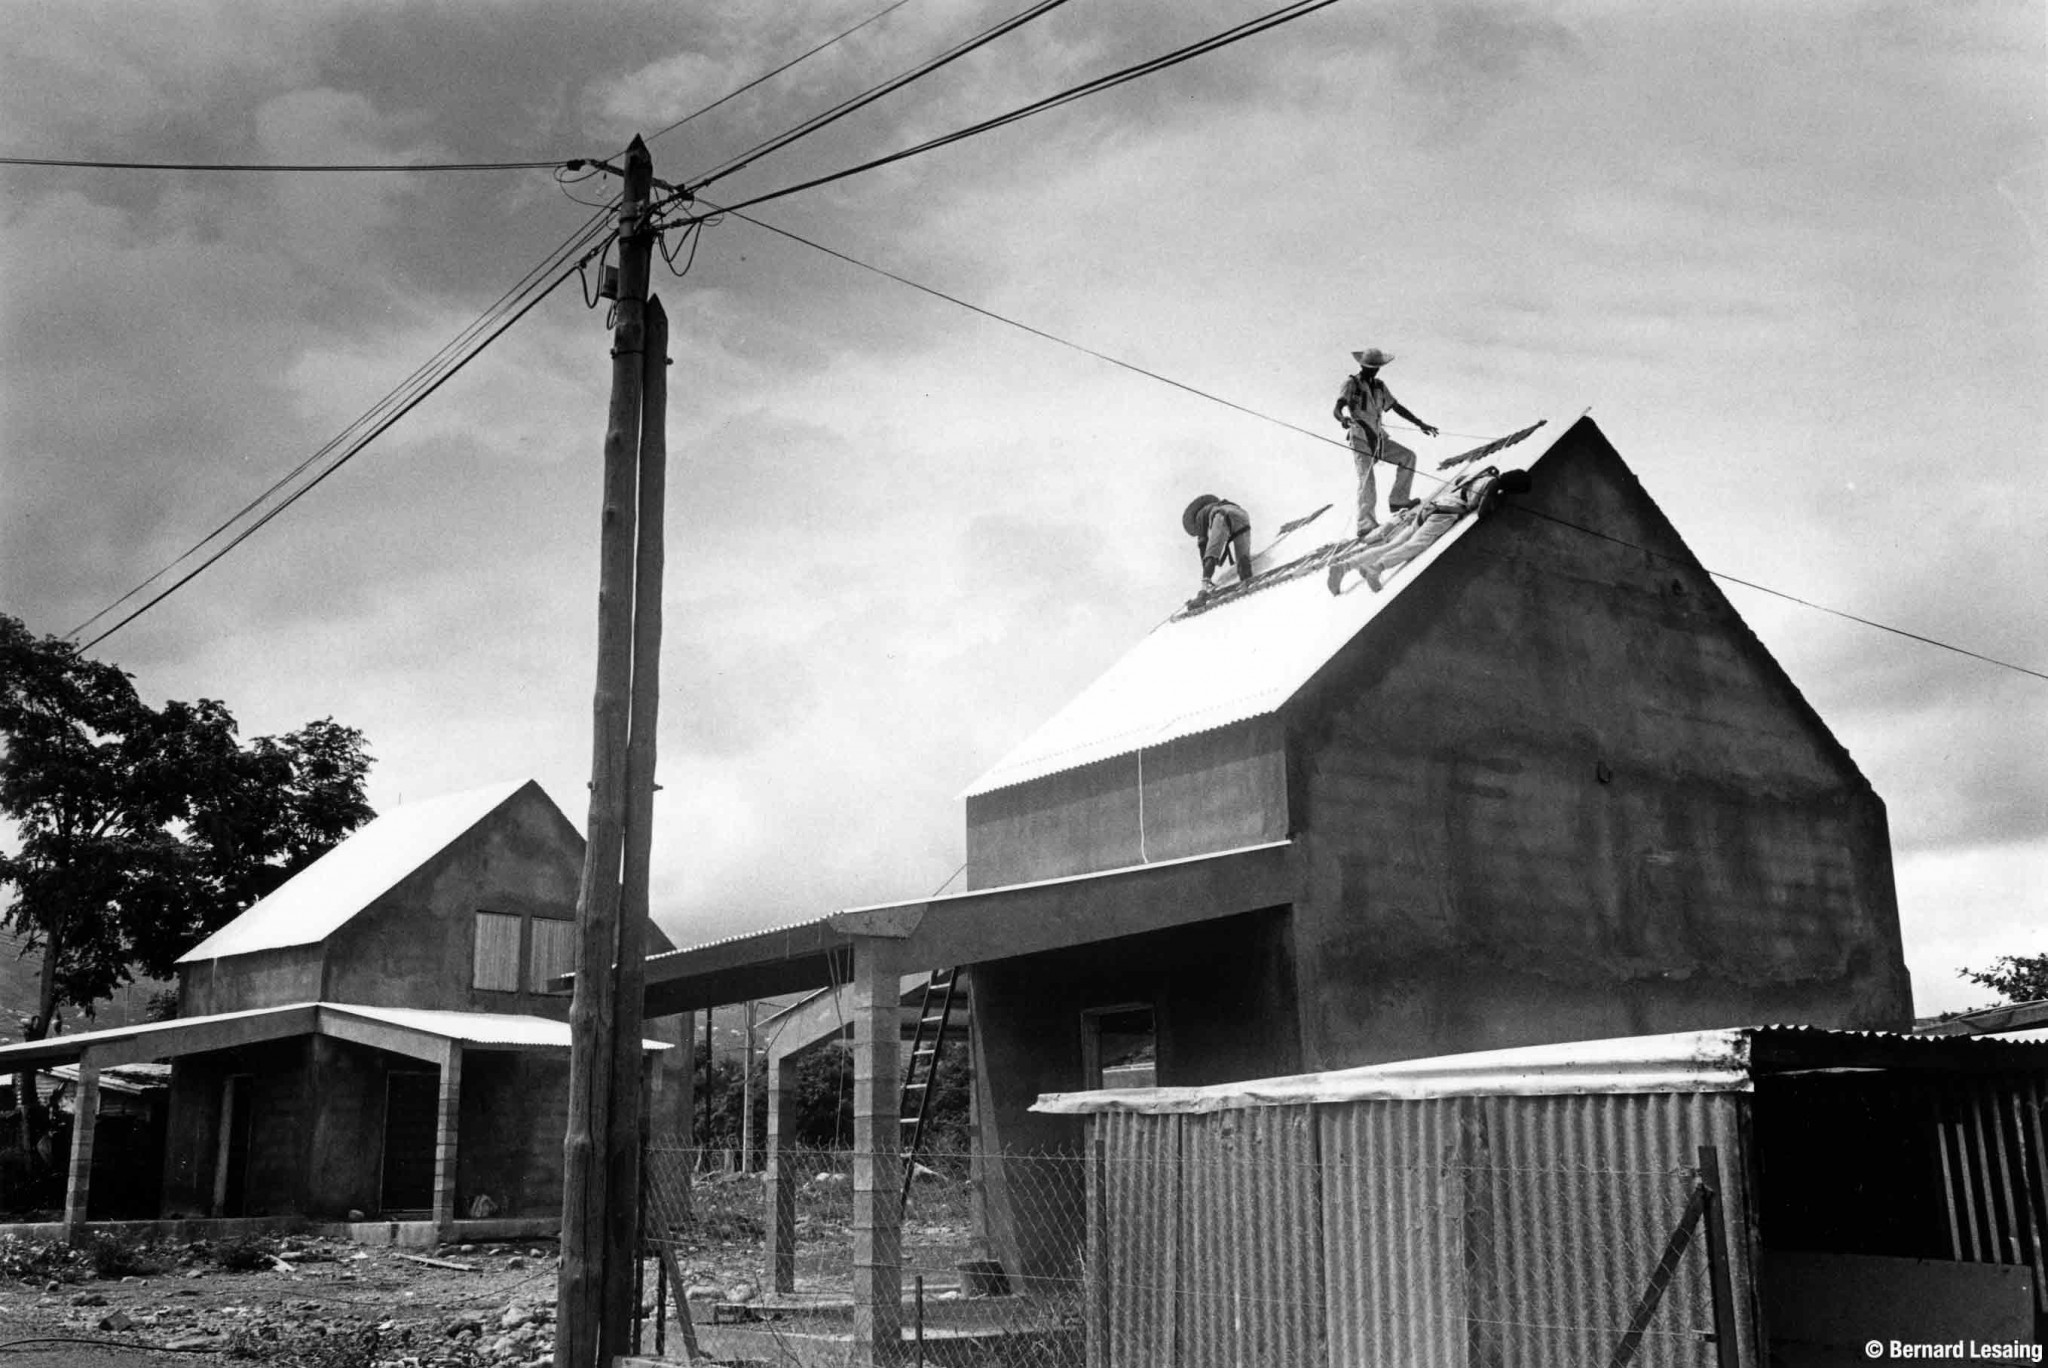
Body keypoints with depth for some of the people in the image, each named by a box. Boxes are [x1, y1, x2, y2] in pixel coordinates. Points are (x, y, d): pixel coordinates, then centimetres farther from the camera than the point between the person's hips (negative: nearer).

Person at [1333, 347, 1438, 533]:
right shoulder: (1351, 383, -6)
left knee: (1408, 456, -2)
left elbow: (1397, 407, 19)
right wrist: (1343, 419, -41)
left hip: (1378, 439, 7)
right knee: (1366, 478, -16)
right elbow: (1336, 410, -17)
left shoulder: (1379, 386, 13)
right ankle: (1365, 524, -19)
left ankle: (1397, 500, 0)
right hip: (1360, 439, -7)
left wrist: (1420, 424, 14)